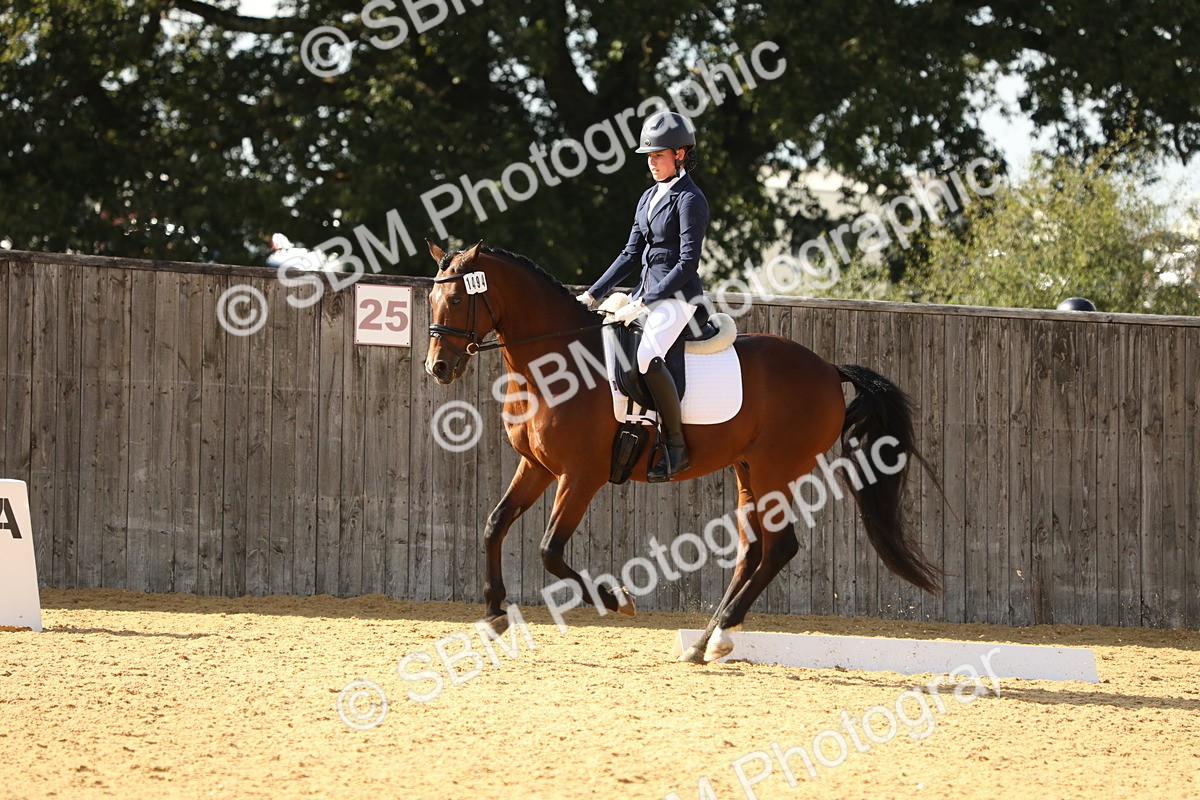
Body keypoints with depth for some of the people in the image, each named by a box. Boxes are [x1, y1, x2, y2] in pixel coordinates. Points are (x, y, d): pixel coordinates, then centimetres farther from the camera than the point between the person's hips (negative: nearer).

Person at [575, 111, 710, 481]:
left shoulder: (689, 199, -11)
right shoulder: (649, 197, 15)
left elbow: (687, 263, -16)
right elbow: (632, 254, 19)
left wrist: (643, 304, -19)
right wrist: (593, 294, 10)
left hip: (677, 297, -10)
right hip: (647, 295, 10)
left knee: (646, 356, -33)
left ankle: (677, 446, -25)